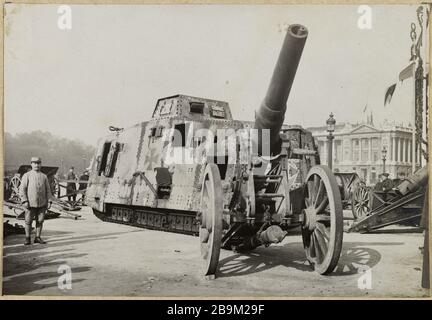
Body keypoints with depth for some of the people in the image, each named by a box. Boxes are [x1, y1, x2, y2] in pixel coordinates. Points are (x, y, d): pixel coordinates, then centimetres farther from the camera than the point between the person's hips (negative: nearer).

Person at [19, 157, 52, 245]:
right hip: (30, 203, -2)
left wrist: (49, 201, 2)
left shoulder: (44, 176, 10)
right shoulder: (26, 176, 1)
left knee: (40, 221, 5)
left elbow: (48, 189, 11)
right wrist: (24, 201, -12)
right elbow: (22, 189, -3)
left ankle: (38, 237, 15)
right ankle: (27, 239, 12)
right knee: (28, 221, 1)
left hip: (42, 204, 2)